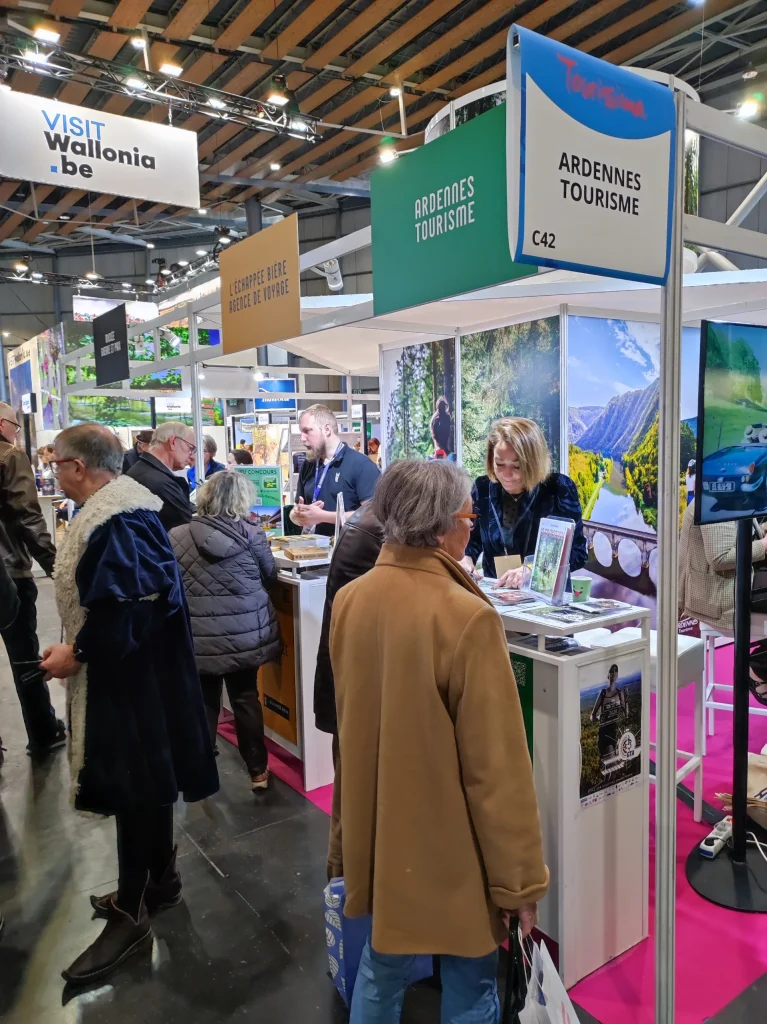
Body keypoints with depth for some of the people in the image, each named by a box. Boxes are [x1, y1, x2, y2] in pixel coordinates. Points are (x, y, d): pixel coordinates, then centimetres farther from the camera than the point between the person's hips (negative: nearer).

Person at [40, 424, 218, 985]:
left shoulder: (115, 523, -23)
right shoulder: (126, 506, 9)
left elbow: (122, 609, -28)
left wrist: (77, 653, -15)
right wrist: (82, 644, 13)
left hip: (127, 673, -10)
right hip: (142, 665, 10)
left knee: (132, 783, 2)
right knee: (145, 774, 20)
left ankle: (130, 915, 17)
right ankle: (160, 880, 37)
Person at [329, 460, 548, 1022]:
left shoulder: (350, 600, -6)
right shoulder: (467, 617, -25)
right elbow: (497, 765, -19)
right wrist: (519, 880, -9)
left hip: (378, 838, 6)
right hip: (452, 852, -5)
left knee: (382, 967, 25)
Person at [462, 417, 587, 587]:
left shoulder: (559, 488, -9)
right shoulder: (483, 487, 0)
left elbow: (578, 552, -10)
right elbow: (471, 538, 13)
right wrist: (466, 559, -7)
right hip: (494, 591, 2)